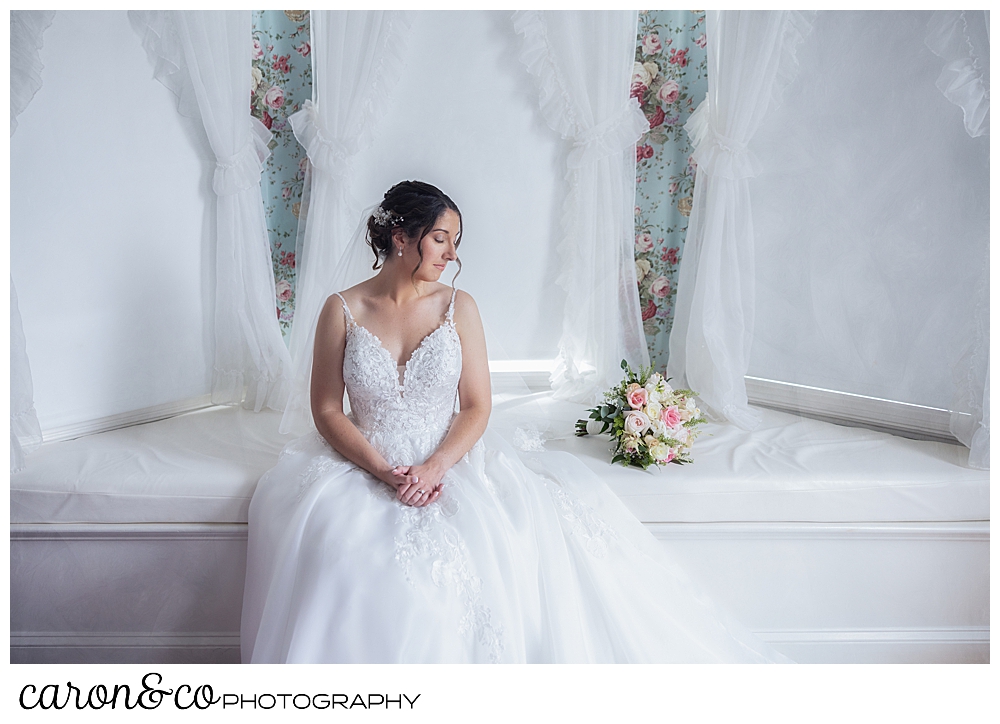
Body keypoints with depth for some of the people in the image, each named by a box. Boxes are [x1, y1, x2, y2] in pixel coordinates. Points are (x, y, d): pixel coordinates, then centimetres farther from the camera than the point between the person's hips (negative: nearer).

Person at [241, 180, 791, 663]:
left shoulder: (458, 307, 3)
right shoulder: (343, 310, -1)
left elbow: (477, 407, 0)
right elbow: (326, 410, -1)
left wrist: (435, 467, -17)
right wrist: (383, 471, -15)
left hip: (448, 461, 1)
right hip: (364, 464, 0)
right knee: (333, 548, -30)